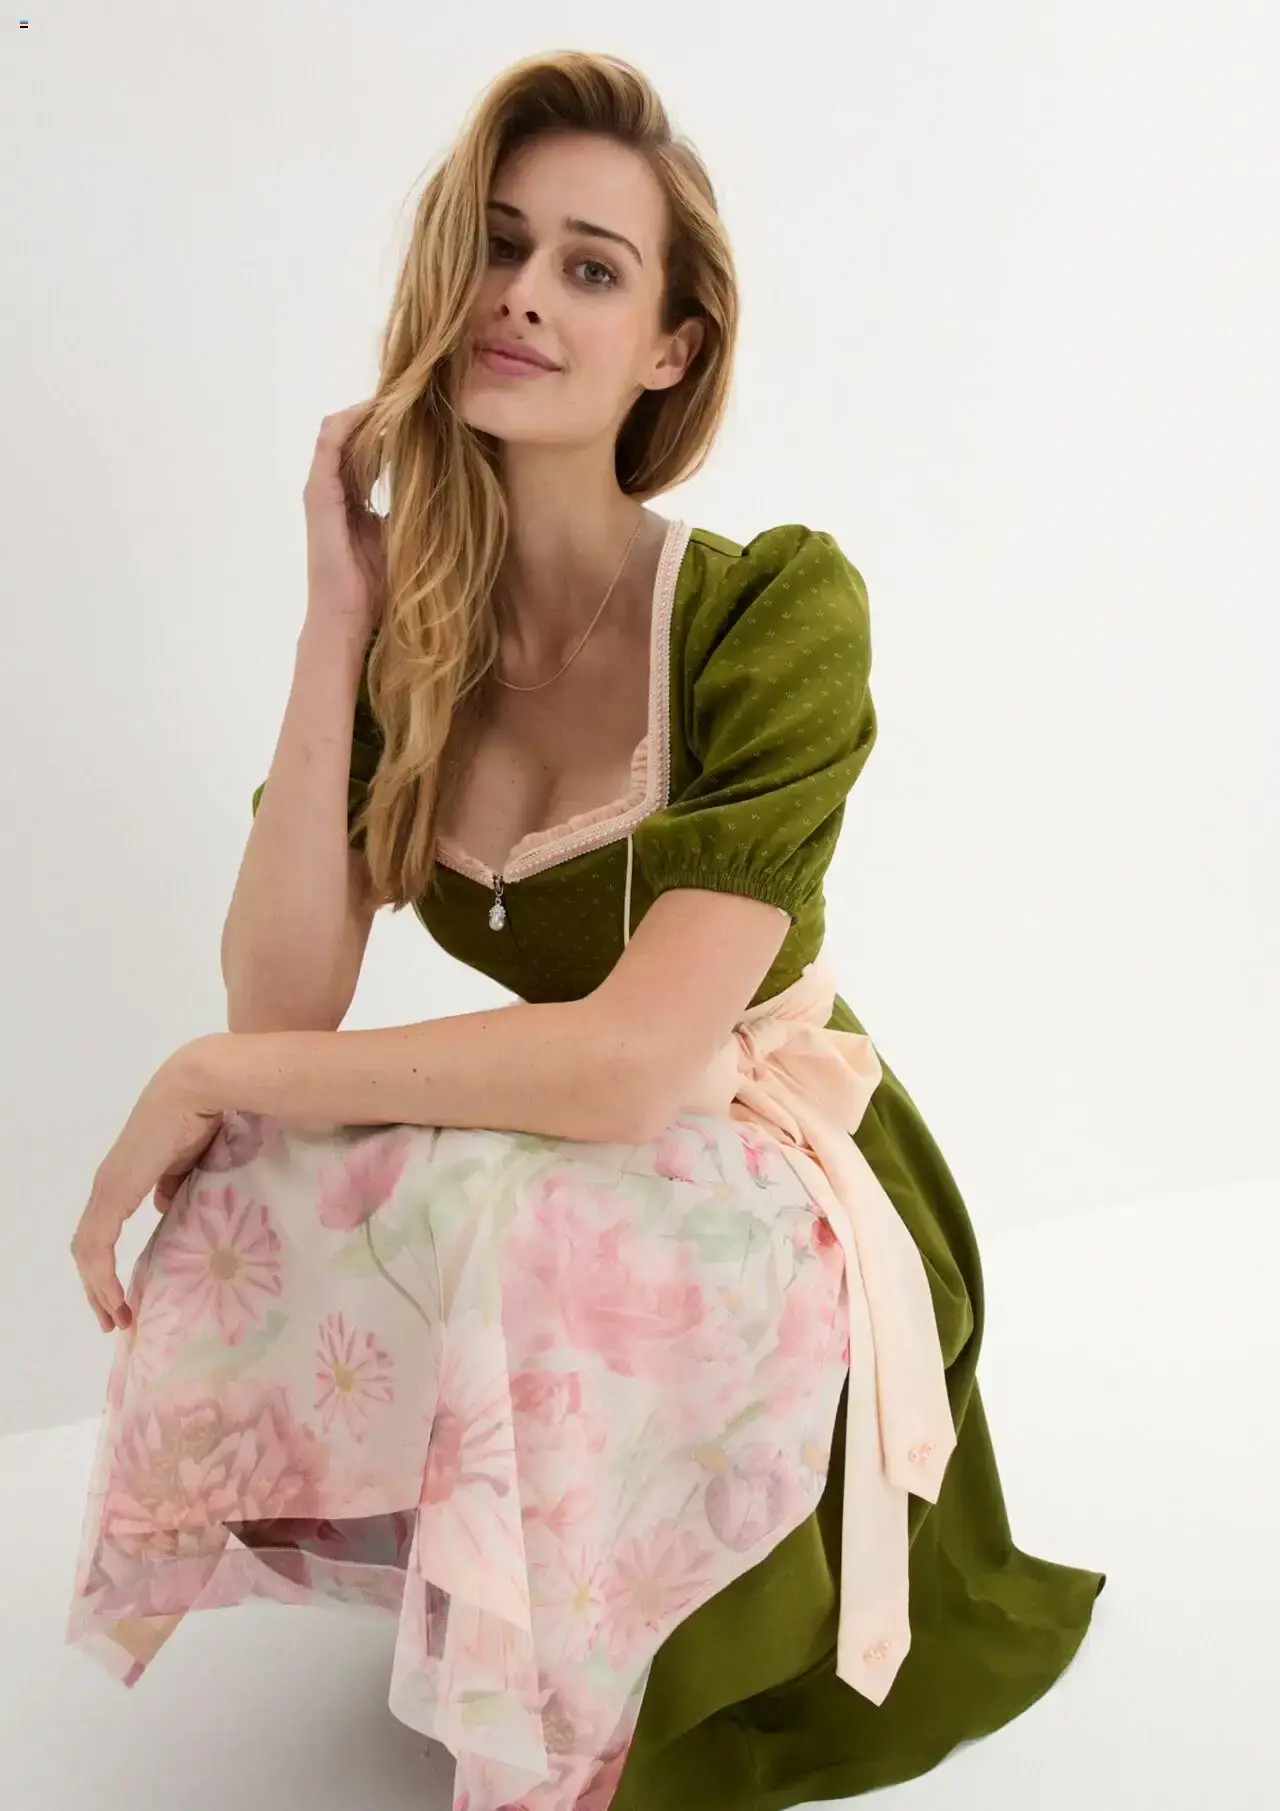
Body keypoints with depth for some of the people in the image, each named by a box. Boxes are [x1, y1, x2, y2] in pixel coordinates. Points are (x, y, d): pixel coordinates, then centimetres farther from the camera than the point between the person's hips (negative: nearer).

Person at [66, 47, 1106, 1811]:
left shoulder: (777, 604, -22)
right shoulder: (411, 632, -6)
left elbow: (636, 1060, -28)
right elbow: (282, 1002, -16)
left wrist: (213, 1077, -22)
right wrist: (341, 619, -19)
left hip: (775, 1191, -4)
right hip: (528, 1180, 5)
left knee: (507, 1227, -33)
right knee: (241, 1203, -21)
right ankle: (456, 1568, 9)